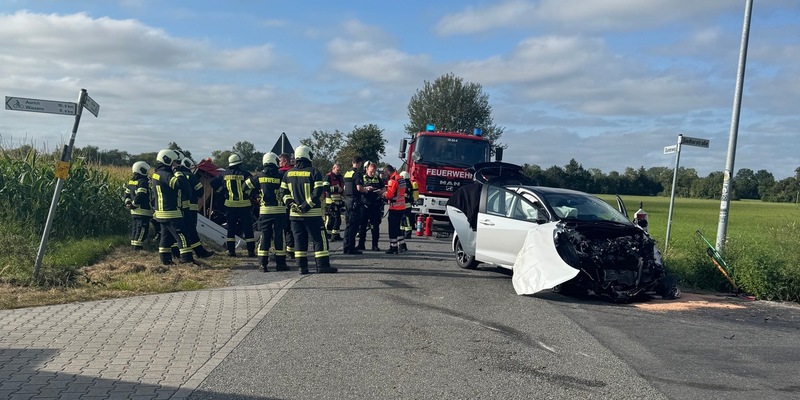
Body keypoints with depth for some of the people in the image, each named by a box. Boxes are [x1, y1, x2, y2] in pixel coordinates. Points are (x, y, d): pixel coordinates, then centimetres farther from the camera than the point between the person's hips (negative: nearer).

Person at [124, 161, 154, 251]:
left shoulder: (130, 182, 15)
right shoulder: (143, 182, -15)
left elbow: (127, 194, 17)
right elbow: (140, 196, -22)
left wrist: (128, 203, 12)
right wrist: (134, 204, -11)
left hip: (134, 212, 9)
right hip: (143, 211, -9)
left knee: (135, 229, 16)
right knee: (141, 231, -6)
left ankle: (133, 247, 22)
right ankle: (137, 248, -8)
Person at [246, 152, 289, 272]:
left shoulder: (259, 176, 3)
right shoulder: (280, 176, -7)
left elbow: (248, 184, 15)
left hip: (264, 210, 2)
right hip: (279, 210, -2)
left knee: (265, 236, 7)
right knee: (279, 236, 4)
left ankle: (263, 263, 5)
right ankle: (280, 263, 7)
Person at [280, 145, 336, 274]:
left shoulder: (288, 173, 8)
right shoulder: (314, 172, -8)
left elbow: (283, 191, 7)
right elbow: (318, 192, -15)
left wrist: (291, 203, 0)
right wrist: (307, 205, -12)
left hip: (294, 214, 5)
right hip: (312, 213, -5)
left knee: (300, 239, 9)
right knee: (319, 239, 1)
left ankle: (302, 267, 9)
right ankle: (322, 265, -1)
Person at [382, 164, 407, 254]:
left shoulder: (393, 180, -17)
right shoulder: (401, 179, 12)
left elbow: (389, 195, -20)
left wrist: (384, 194, 0)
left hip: (394, 208, -9)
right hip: (402, 207, 9)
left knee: (392, 228, -1)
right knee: (397, 227, 18)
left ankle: (393, 247, 3)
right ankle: (402, 245, 19)